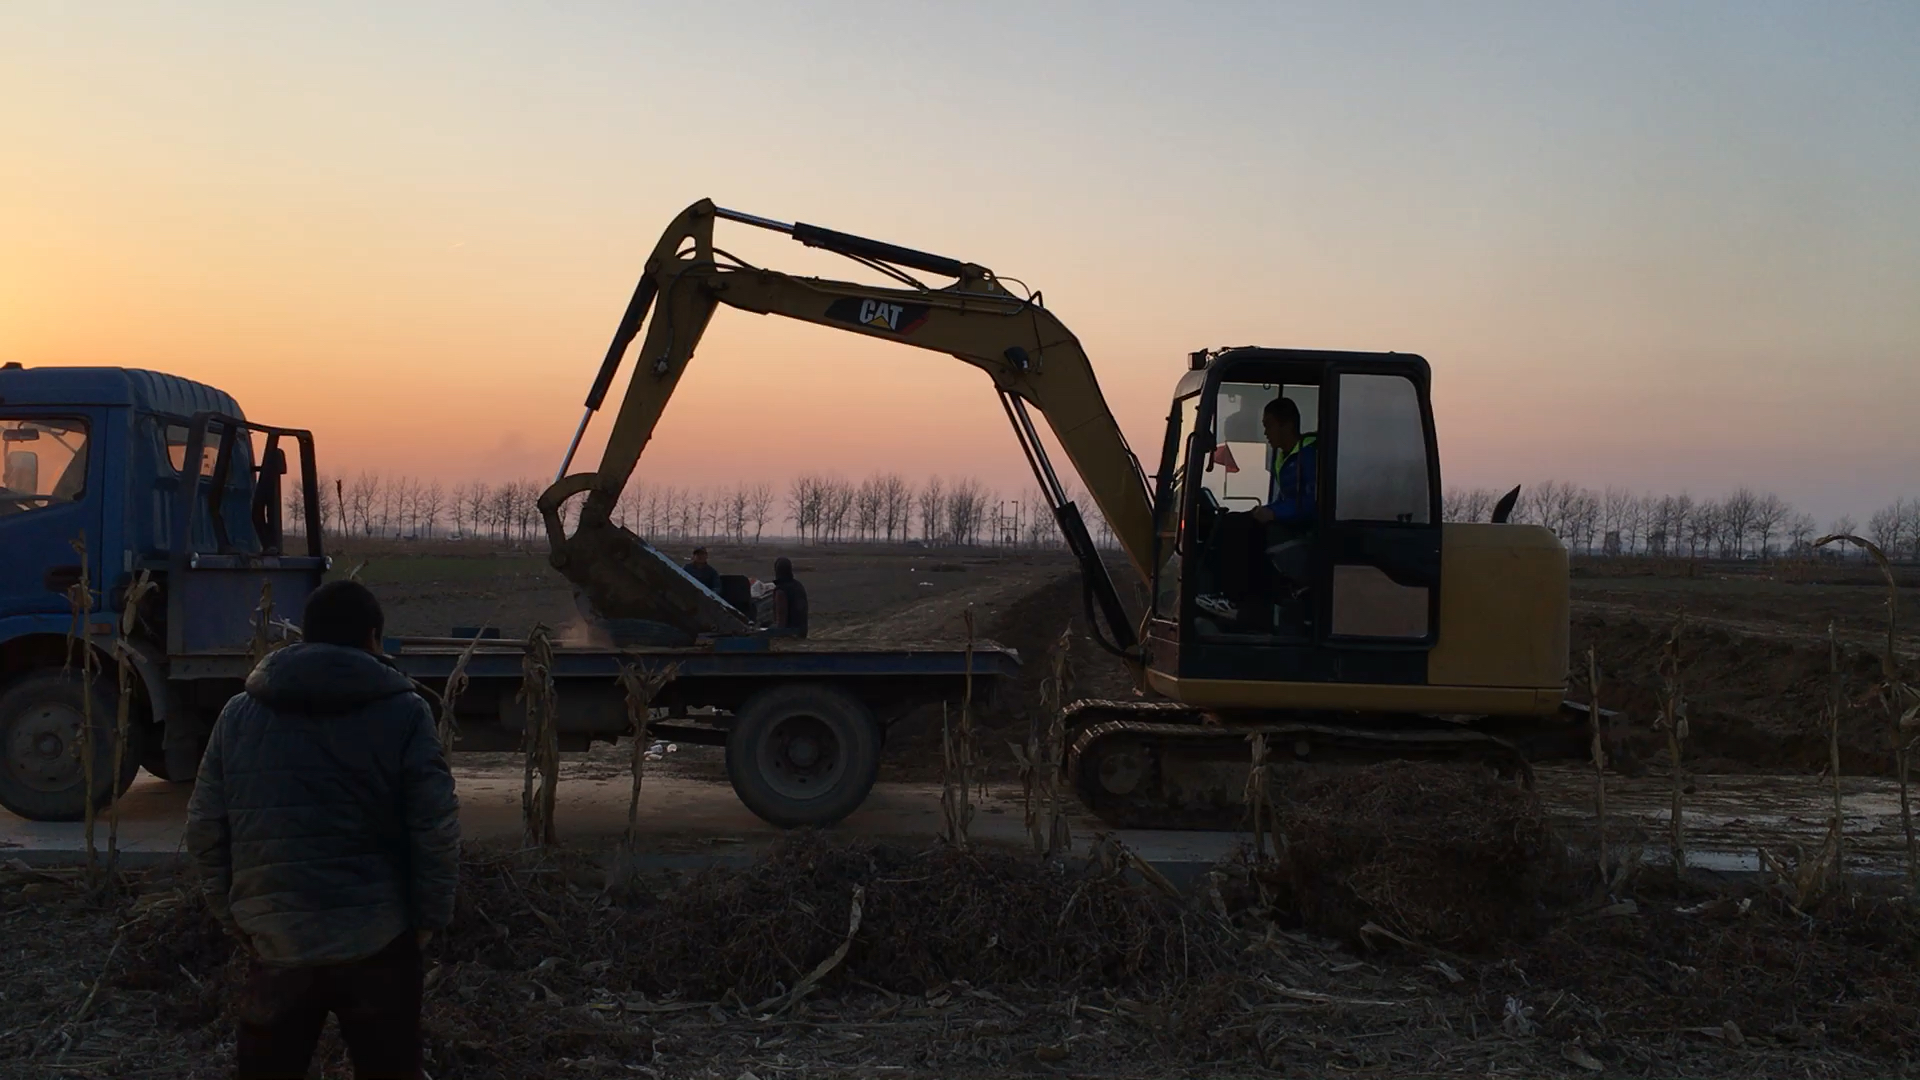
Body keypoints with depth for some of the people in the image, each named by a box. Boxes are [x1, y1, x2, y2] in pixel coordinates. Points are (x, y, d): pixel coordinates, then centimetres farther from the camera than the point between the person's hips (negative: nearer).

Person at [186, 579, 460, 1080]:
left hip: (274, 940, 2)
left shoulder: (239, 713, 5)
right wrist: (429, 916, 2)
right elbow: (436, 828, -9)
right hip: (378, 940, -2)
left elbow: (204, 827, 6)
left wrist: (233, 912, 15)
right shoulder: (404, 711, -5)